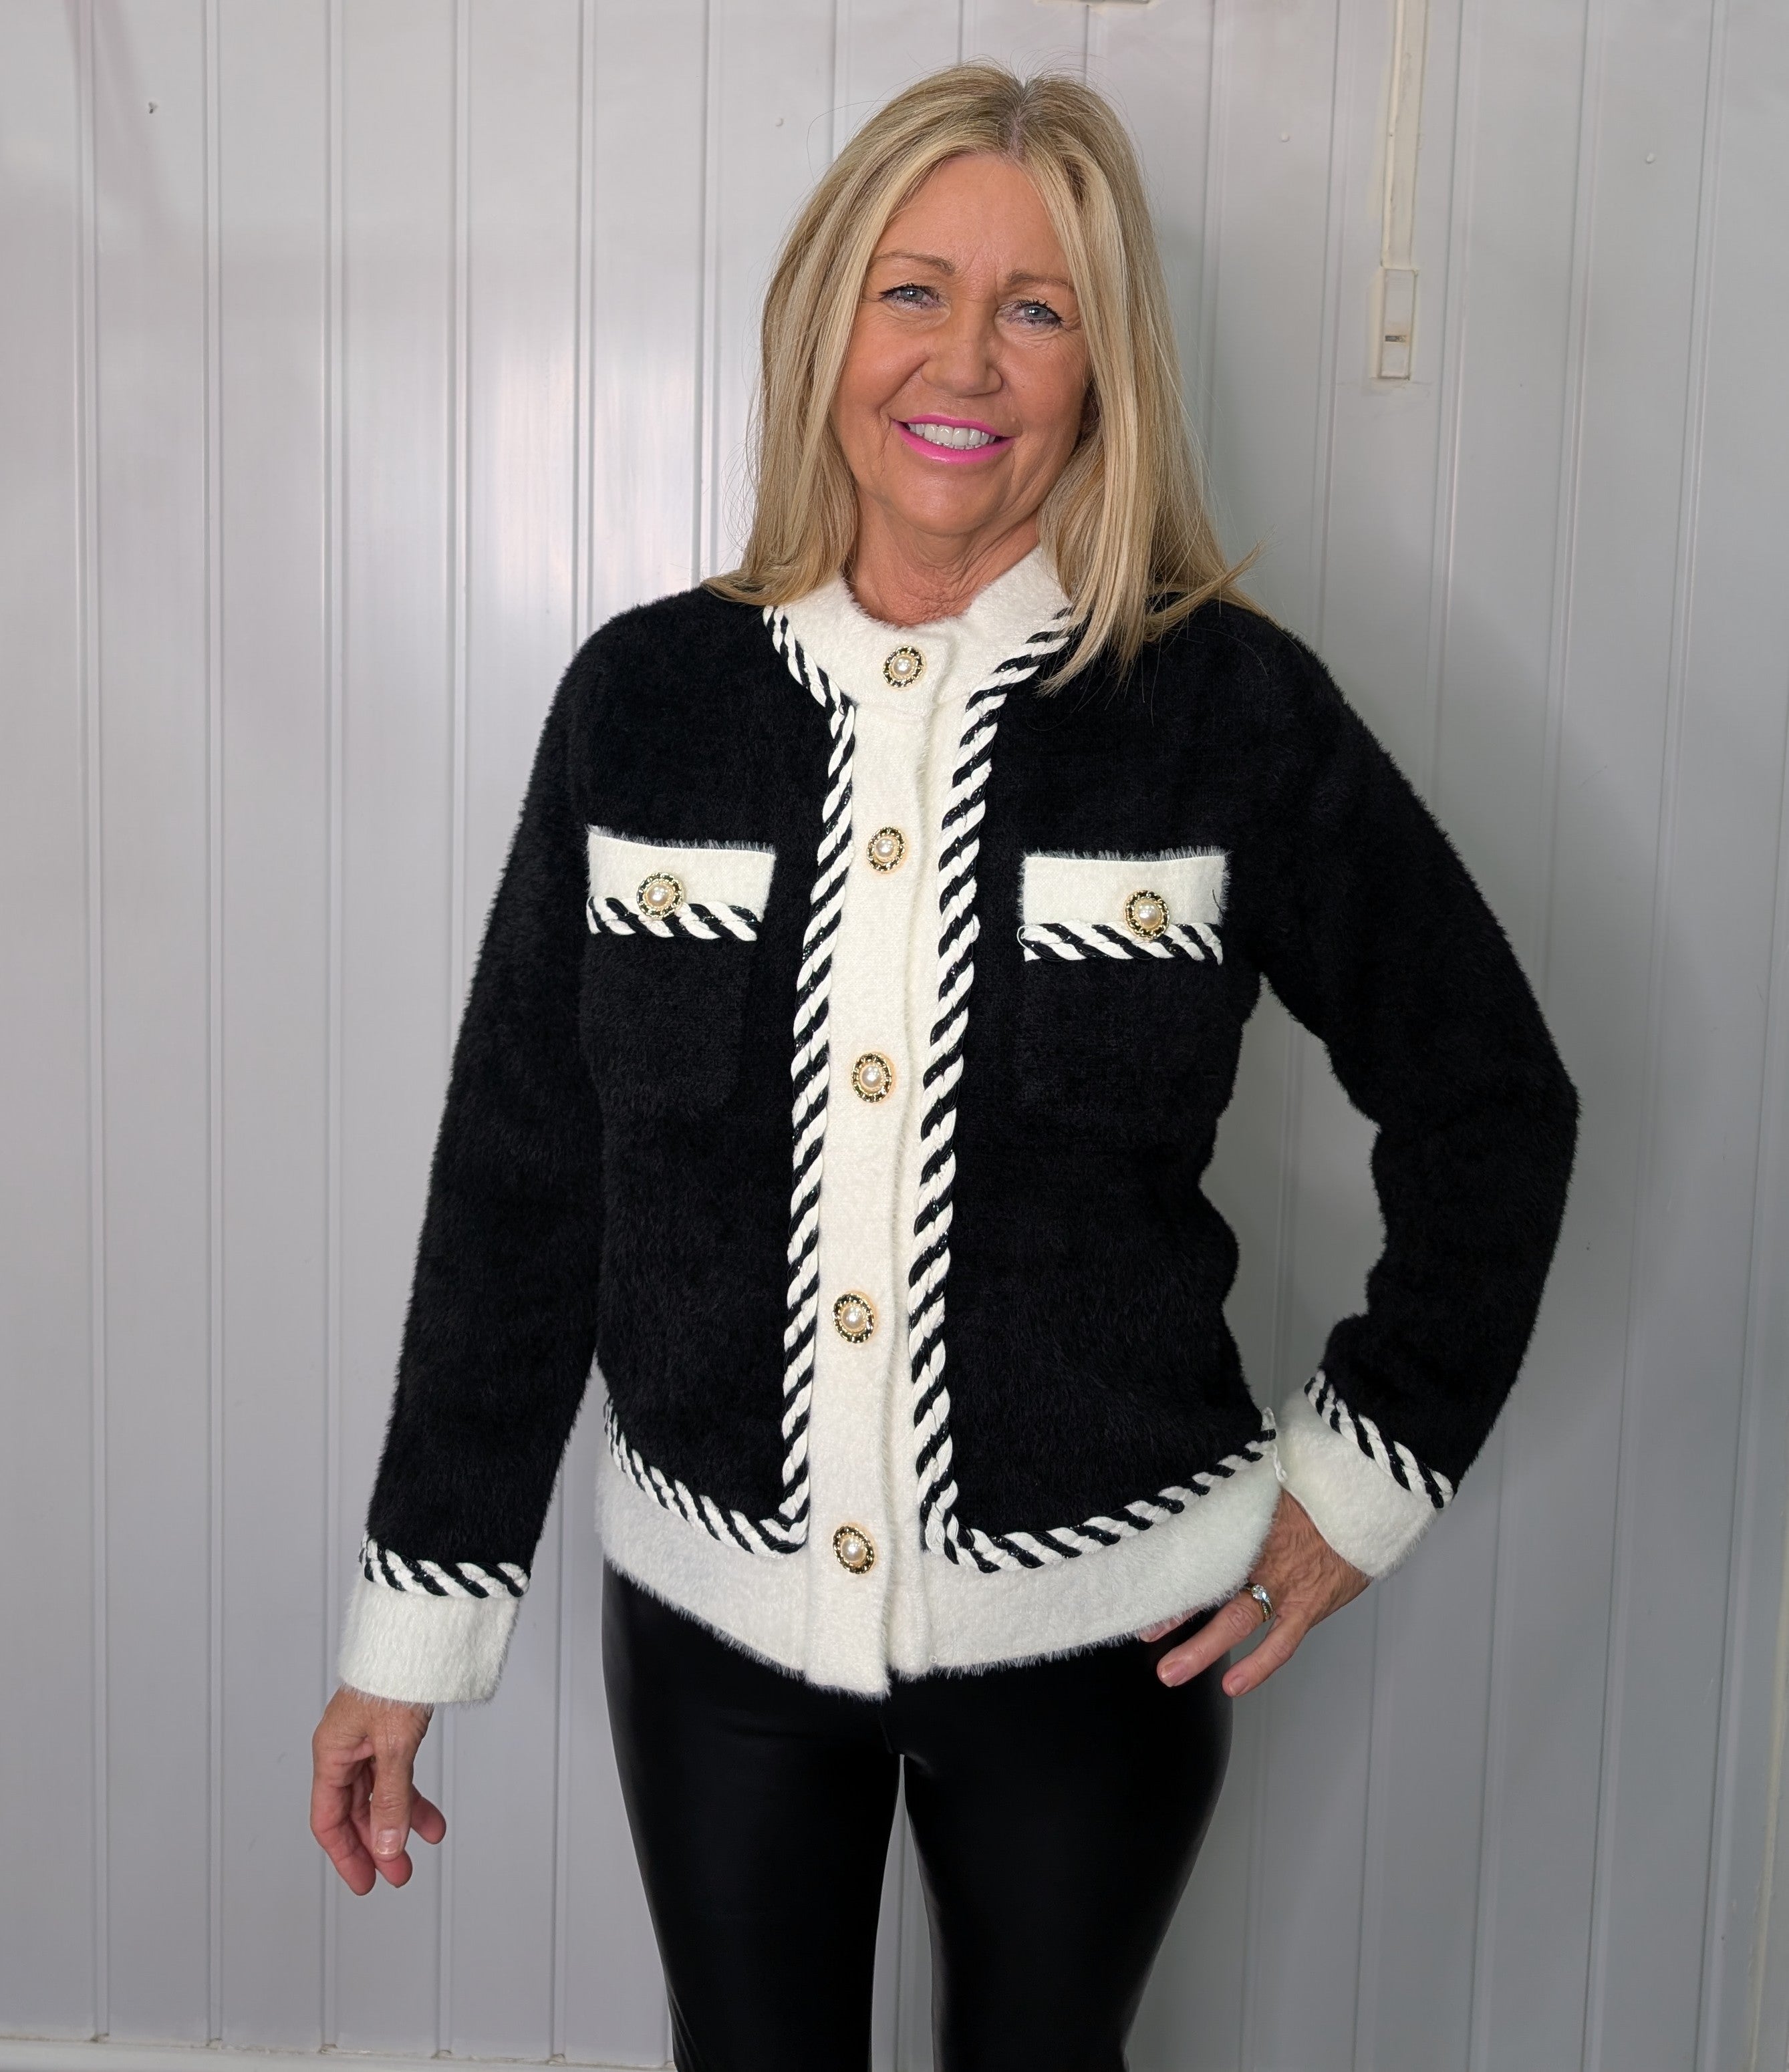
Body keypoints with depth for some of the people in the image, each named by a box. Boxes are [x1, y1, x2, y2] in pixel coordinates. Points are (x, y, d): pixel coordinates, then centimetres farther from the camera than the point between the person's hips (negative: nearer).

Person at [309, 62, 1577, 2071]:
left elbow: (1487, 1099, 2)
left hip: (1099, 1628, -1)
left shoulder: (1230, 705, -10)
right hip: (713, 1609, 2)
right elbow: (519, 1170, 0)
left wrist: (1374, 1465, 0)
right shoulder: (646, 695, -5)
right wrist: (413, 1620, 1)